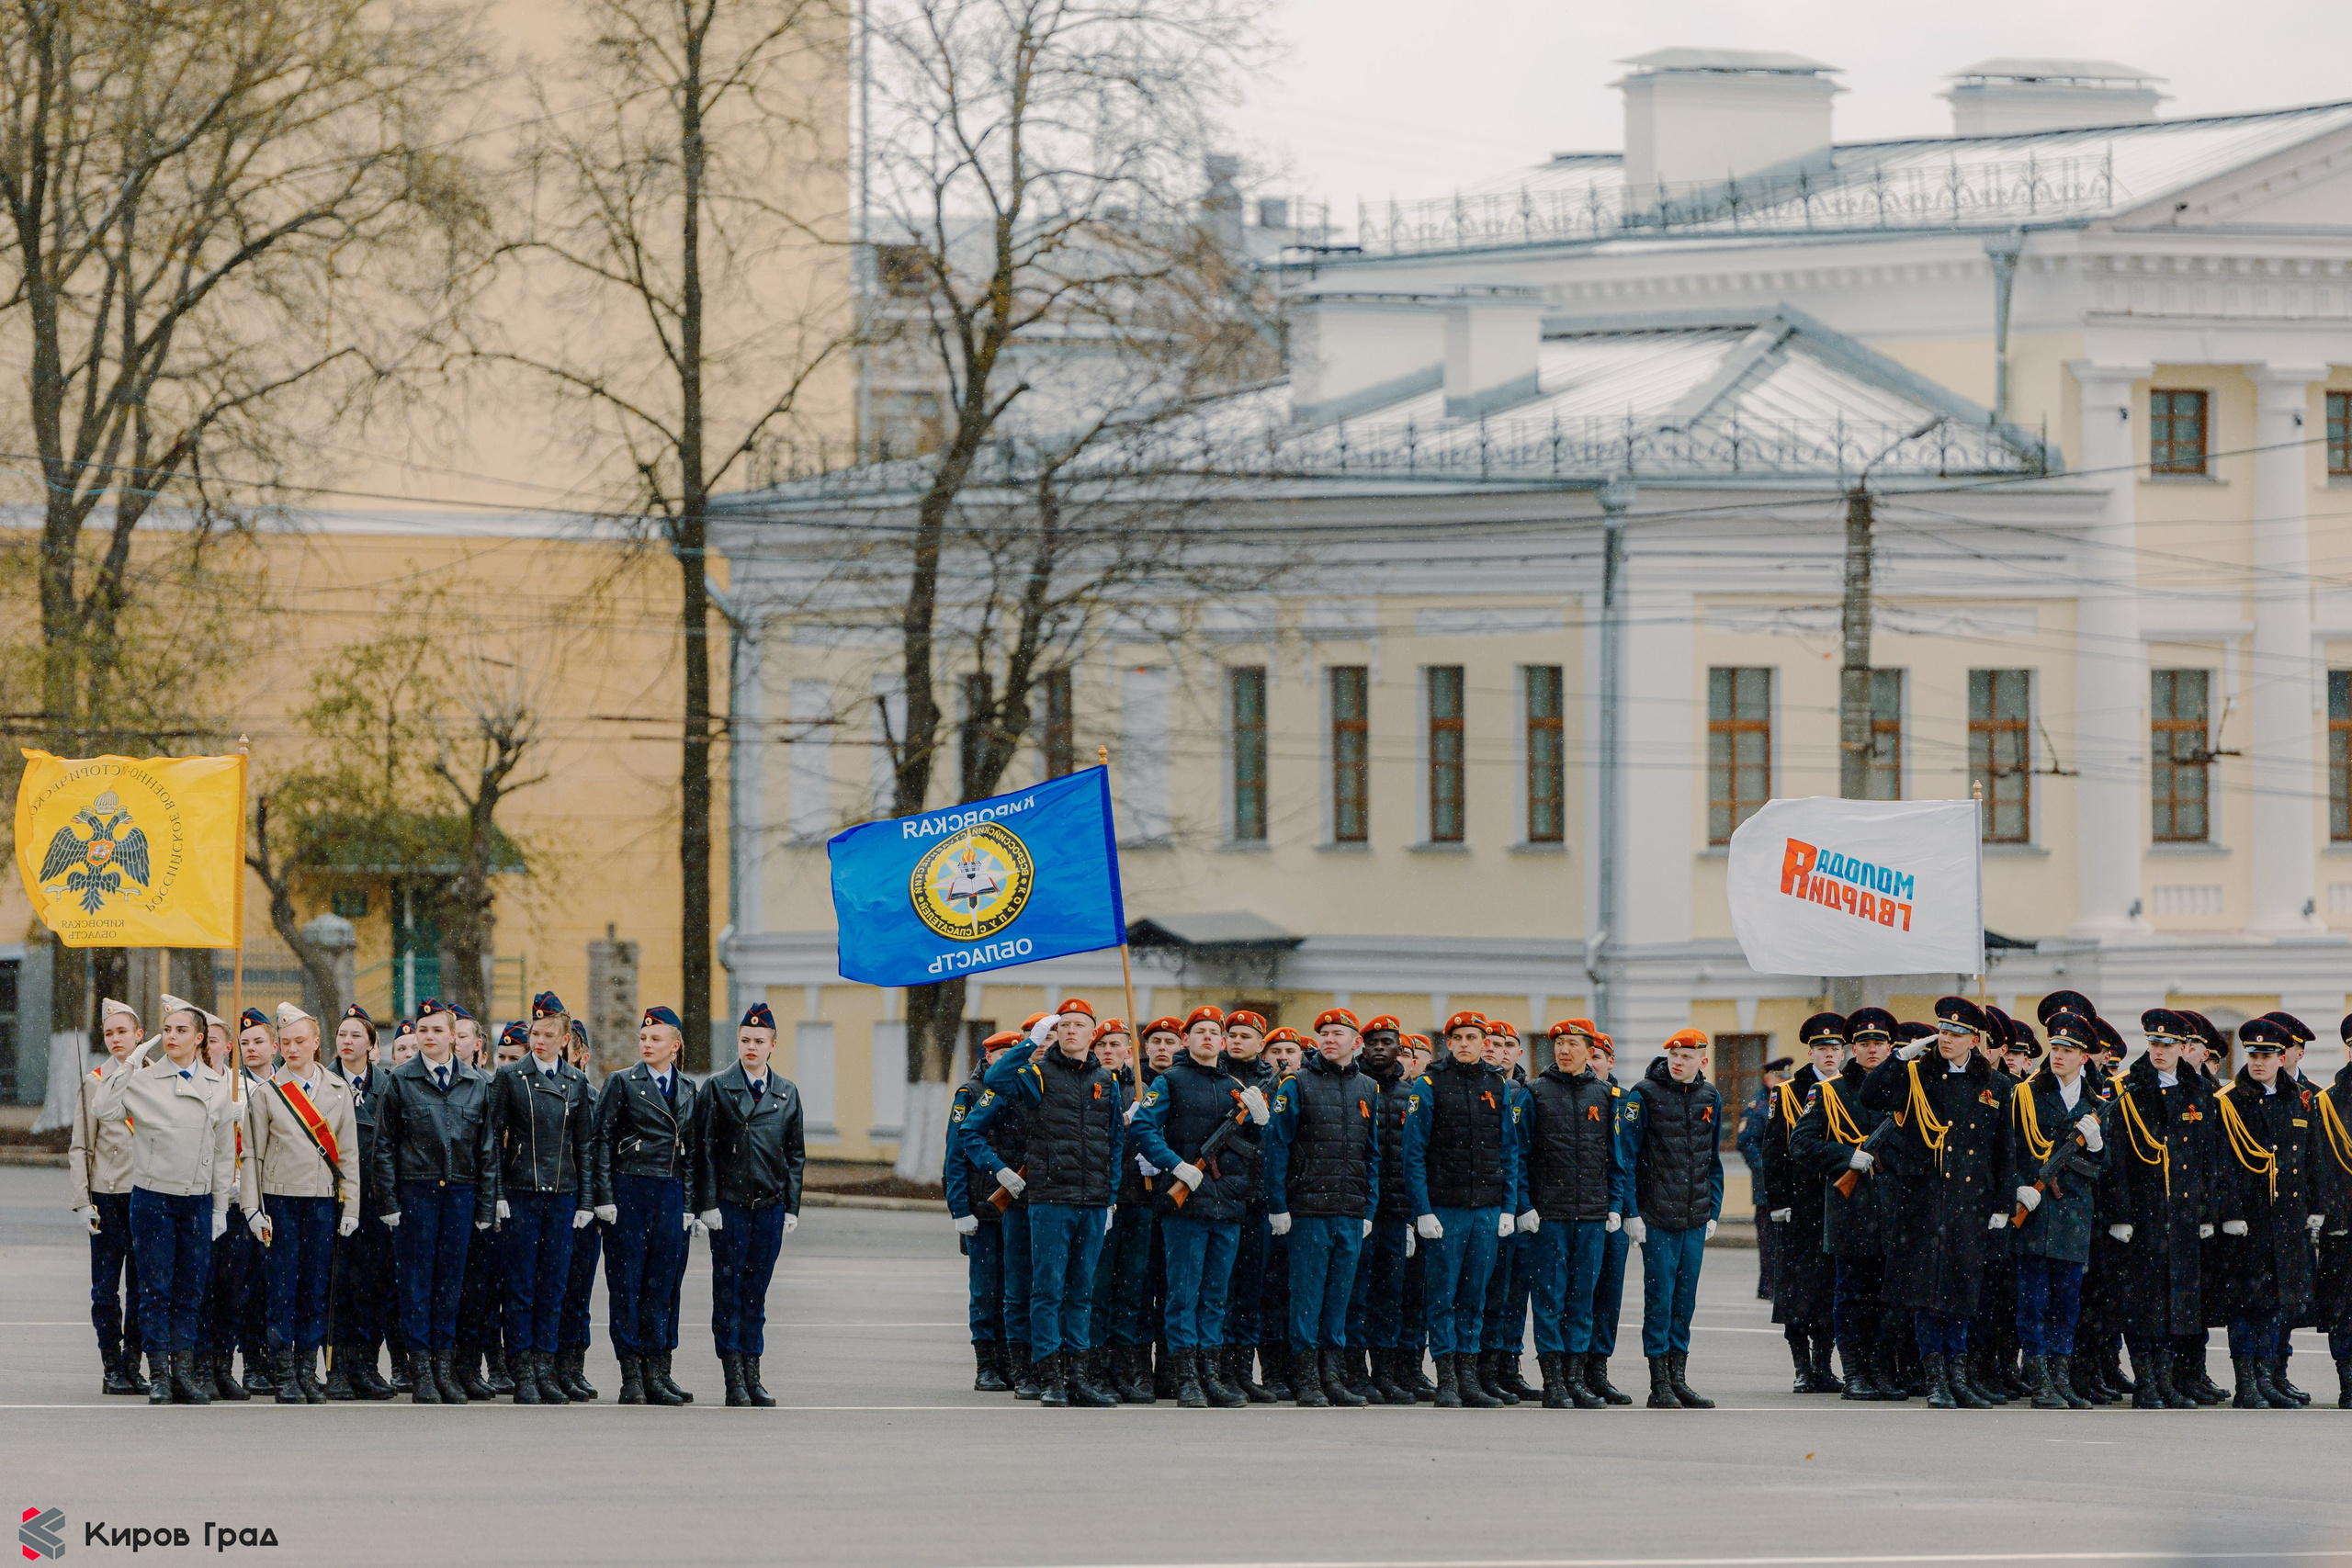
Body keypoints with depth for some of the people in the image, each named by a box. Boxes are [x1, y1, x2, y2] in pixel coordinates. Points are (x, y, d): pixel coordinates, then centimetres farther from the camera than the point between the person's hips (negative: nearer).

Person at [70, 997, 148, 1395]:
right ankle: (112, 1367, 3)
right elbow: (80, 1147, 1)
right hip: (108, 1195, -2)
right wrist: (83, 1201, -6)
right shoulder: (93, 1083, 2)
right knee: (106, 1287, -2)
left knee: (141, 1285, 3)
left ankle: (133, 1365, 10)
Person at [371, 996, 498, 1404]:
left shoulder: (475, 1084, 9)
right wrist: (389, 1201, -5)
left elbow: (486, 1148, 11)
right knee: (417, 1279, -1)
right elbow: (384, 1145, 2)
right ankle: (421, 1372, 1)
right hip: (416, 1191, -2)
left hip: (460, 1192, 2)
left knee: (450, 1280, 5)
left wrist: (486, 1205, 6)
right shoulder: (400, 1081, 2)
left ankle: (444, 1368, 10)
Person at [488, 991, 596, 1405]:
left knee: (553, 1287, 4)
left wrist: (586, 1200, 7)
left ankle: (544, 1370, 10)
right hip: (520, 1192, -3)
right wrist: (496, 1195, -7)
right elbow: (494, 1137, -1)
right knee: (520, 1286, -2)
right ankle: (522, 1374, 2)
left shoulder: (576, 1082, 9)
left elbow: (583, 1145, 12)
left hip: (562, 1194, 3)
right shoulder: (509, 1076, 0)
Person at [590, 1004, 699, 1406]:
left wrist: (689, 1204, 10)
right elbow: (600, 1140, -2)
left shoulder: (687, 1090, 13)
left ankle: (656, 1373, 10)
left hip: (670, 1193, 4)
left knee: (660, 1286, 6)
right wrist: (604, 1197, -9)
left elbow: (690, 1150, 16)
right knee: (627, 1285, -2)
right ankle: (631, 1376, 1)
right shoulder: (622, 1083, 0)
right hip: (629, 1189, -4)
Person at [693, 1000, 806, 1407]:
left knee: (756, 1293, 7)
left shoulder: (787, 1093, 10)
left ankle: (752, 1378, 11)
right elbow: (704, 1150, -2)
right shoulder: (717, 1089, 1)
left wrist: (792, 1206, 6)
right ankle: (734, 1382, 0)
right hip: (729, 1205, -3)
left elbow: (796, 1155, 13)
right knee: (729, 1292, -1)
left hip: (770, 1206, 3)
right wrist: (707, 1203, -9)